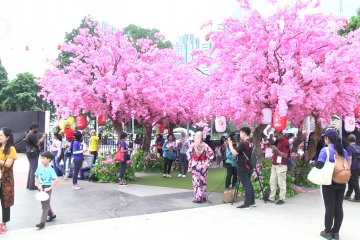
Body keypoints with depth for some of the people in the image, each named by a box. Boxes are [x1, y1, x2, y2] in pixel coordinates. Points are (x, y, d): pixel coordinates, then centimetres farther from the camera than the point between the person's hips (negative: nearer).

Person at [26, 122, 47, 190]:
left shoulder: (29, 134, 16)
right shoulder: (32, 135, -18)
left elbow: (37, 142, 16)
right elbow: (38, 144, -20)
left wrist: (42, 138, 6)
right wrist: (43, 137, -9)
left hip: (31, 154, 11)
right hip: (33, 154, -11)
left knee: (31, 169, 15)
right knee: (34, 170, -6)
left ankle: (29, 185, 20)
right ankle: (32, 186, -2)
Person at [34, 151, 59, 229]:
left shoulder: (50, 170, -18)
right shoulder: (39, 167, -3)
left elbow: (56, 180, -22)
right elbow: (36, 177, 7)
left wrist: (49, 188, -20)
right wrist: (38, 185, -8)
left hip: (47, 188, -6)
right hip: (41, 187, 6)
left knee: (45, 205, -1)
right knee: (45, 204, 20)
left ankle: (42, 222, 4)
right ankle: (52, 215, 41)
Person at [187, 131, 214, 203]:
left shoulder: (192, 145, -7)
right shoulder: (205, 145, -5)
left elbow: (188, 155, -9)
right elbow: (211, 154, -9)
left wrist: (190, 165, 0)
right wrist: (207, 163, -4)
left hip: (195, 165, -2)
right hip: (203, 166, 2)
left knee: (196, 181, 4)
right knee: (203, 181, 13)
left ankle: (198, 198, 3)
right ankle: (203, 197, 19)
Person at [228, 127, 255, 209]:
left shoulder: (243, 143, -17)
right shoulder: (251, 143, 9)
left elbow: (234, 153, -21)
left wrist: (230, 144, -11)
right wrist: (236, 144, 14)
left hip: (243, 167, -9)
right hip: (249, 167, 9)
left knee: (246, 185, -6)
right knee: (249, 184, 16)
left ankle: (247, 204, -2)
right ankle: (252, 202, 23)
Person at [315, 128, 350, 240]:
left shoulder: (325, 150, -15)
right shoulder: (343, 151, 5)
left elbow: (319, 164, -23)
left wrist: (313, 163, -4)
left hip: (329, 183, -5)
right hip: (341, 183, 5)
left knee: (329, 208, 4)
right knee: (338, 207, 10)